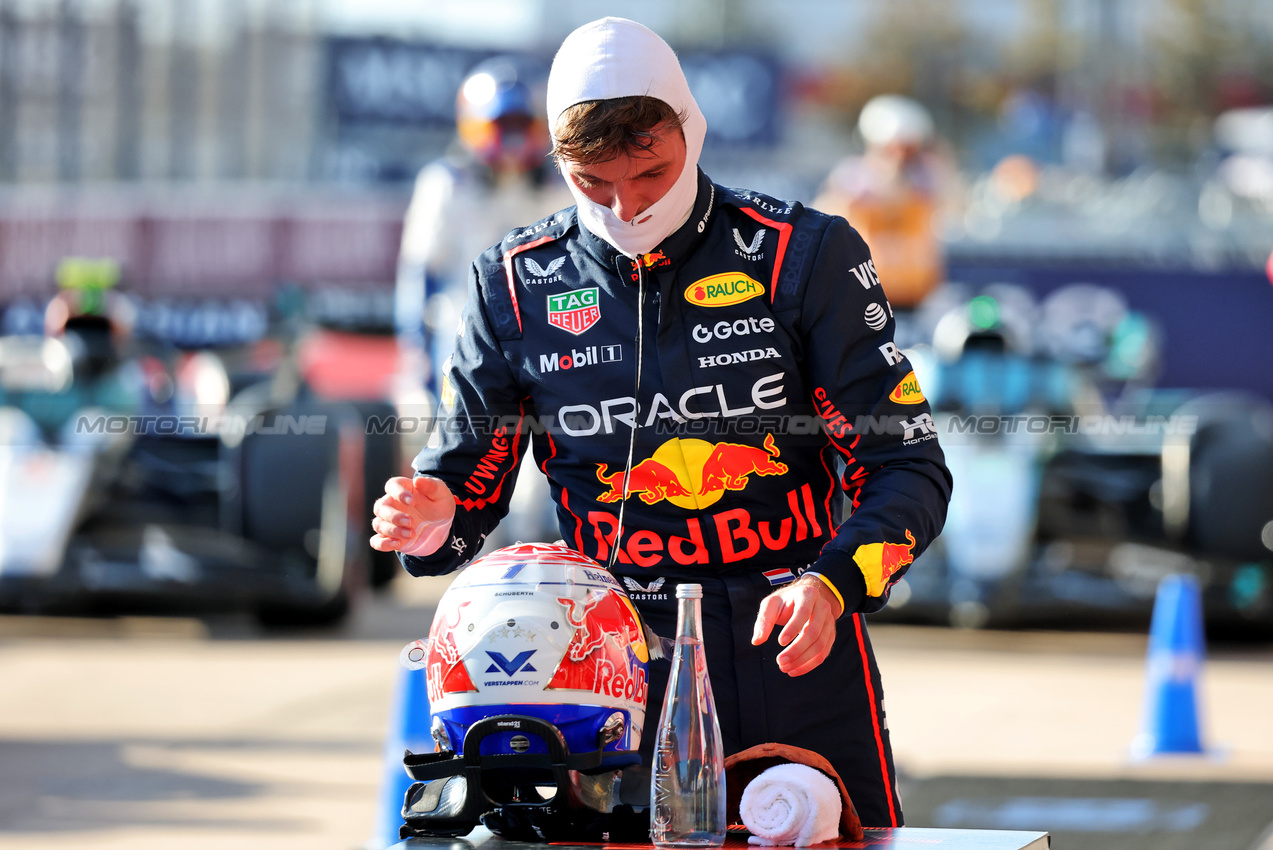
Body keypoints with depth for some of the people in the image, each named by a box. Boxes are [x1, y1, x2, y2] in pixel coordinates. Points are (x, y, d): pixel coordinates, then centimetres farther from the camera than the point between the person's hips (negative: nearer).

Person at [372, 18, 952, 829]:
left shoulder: (803, 256, -4)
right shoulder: (516, 284, 3)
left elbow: (907, 466, -4)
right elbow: (470, 477, 12)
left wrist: (830, 586, -22)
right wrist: (435, 519, -13)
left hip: (801, 654, -1)